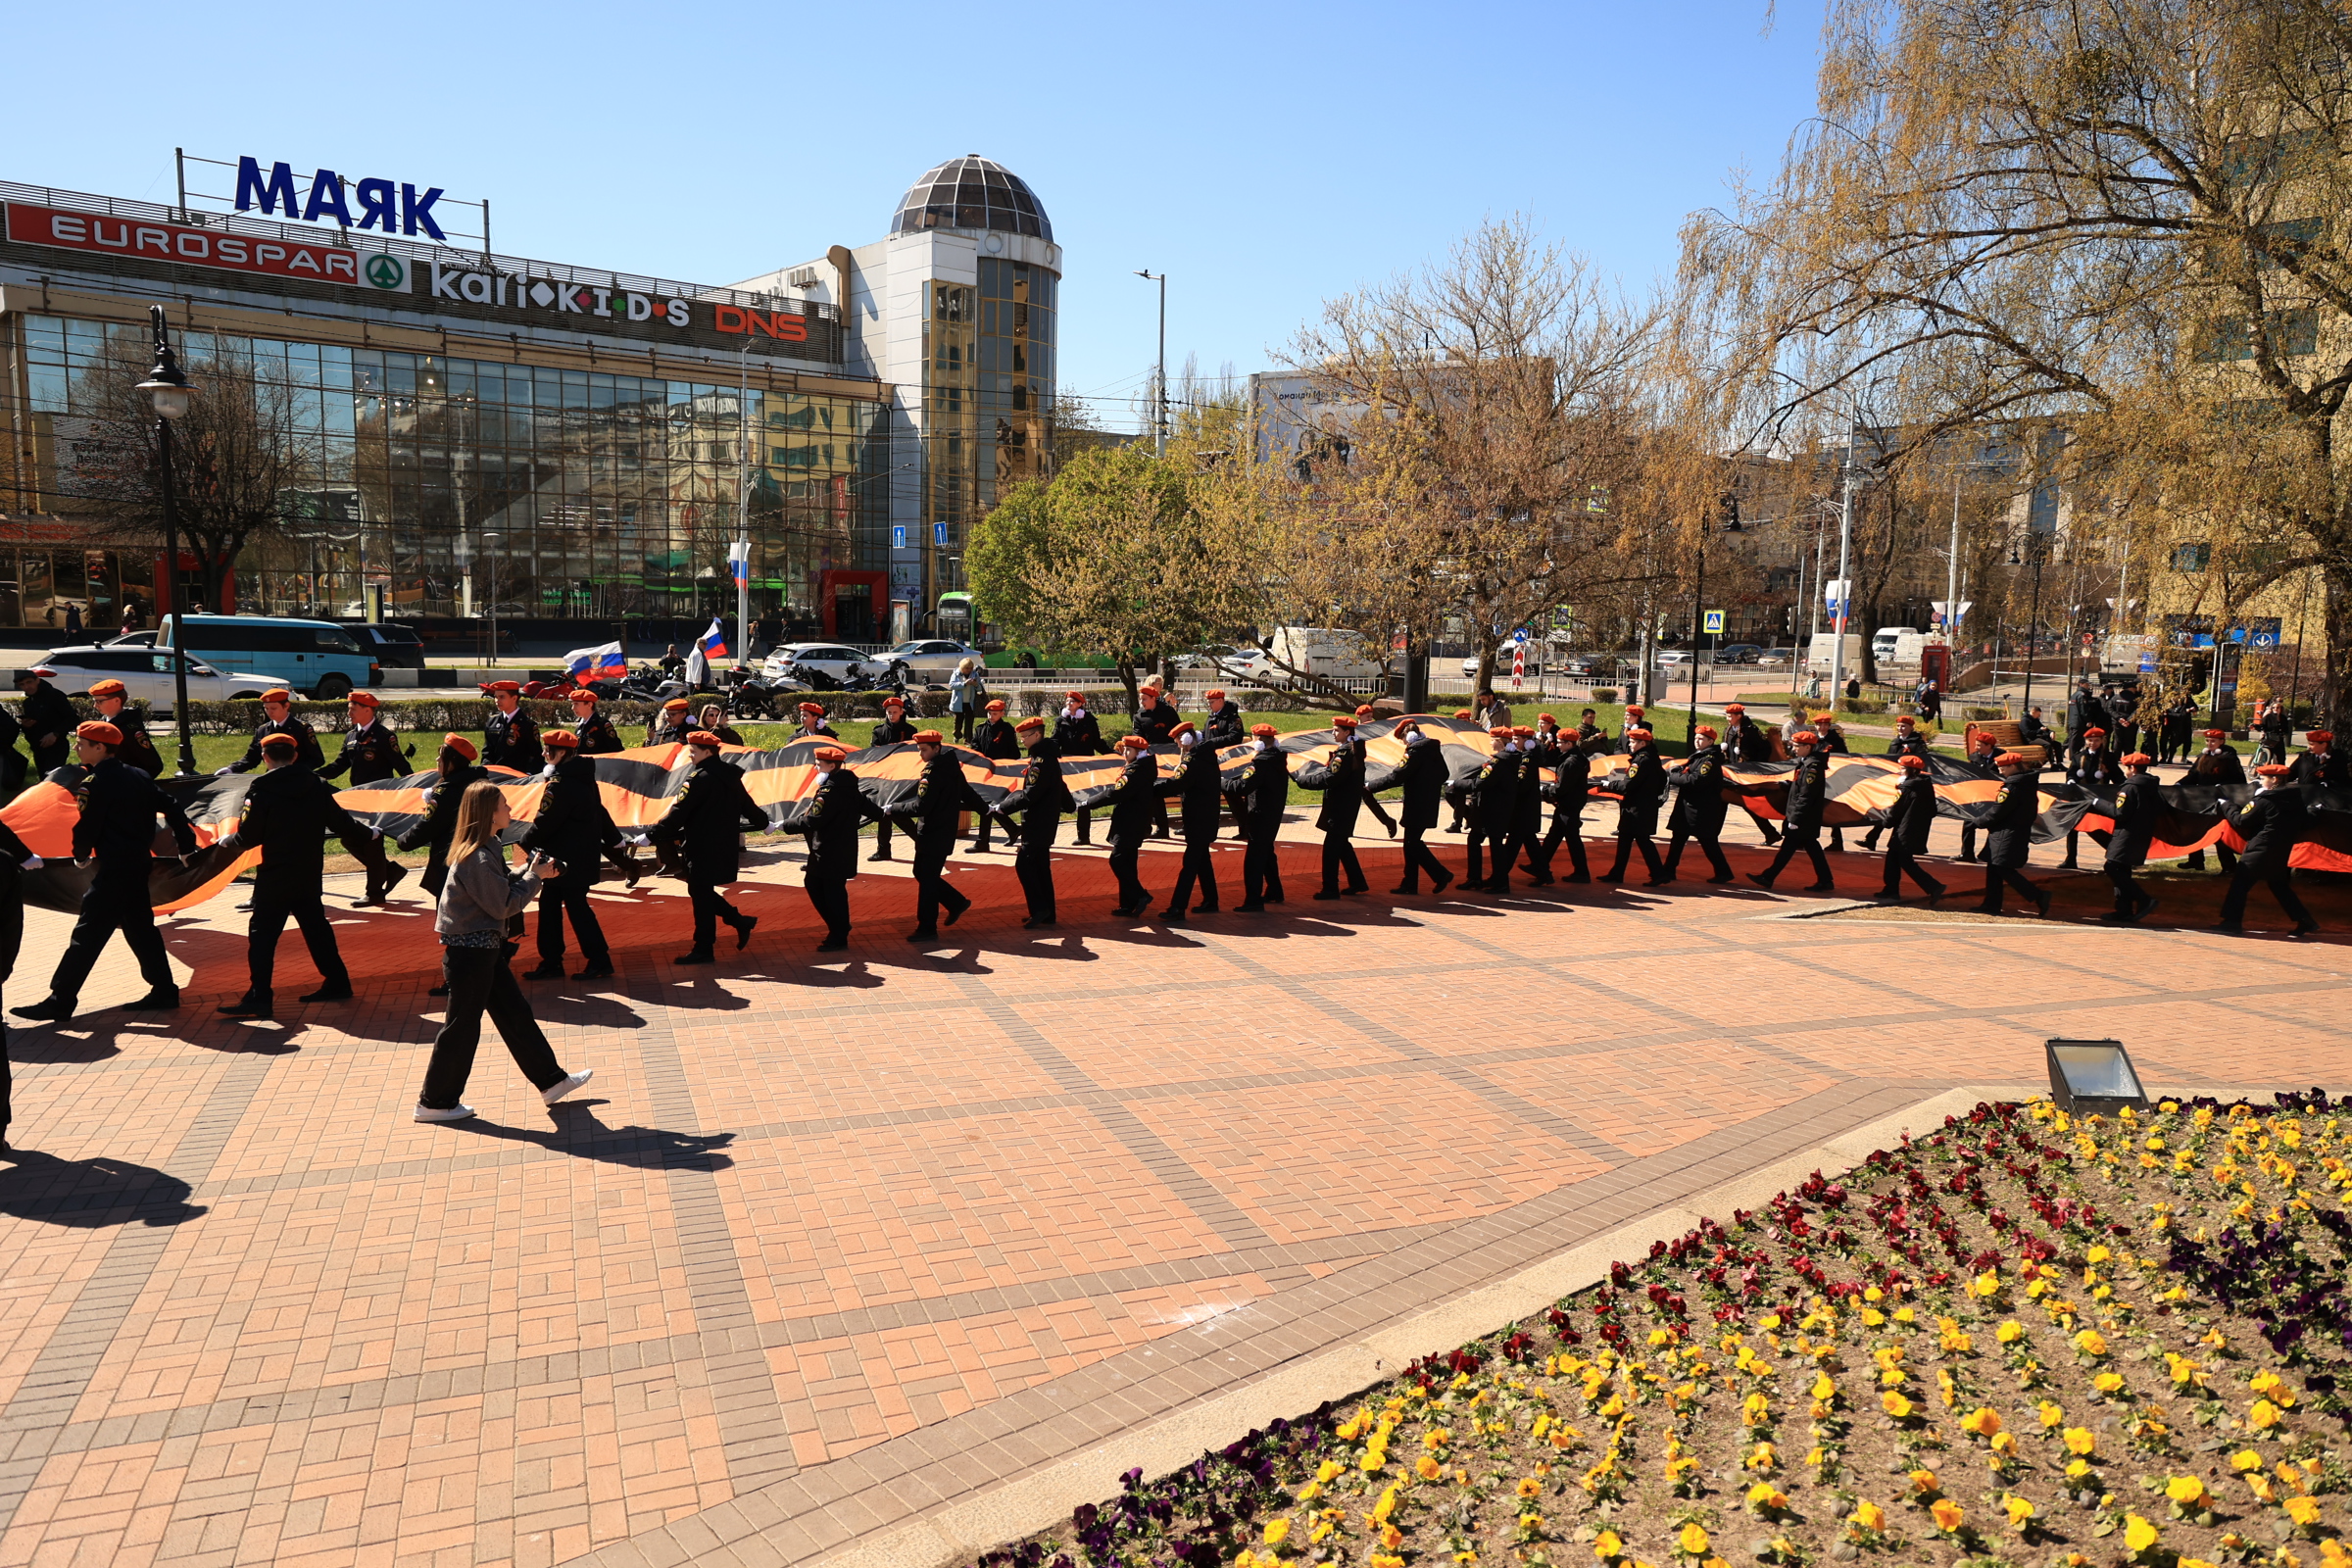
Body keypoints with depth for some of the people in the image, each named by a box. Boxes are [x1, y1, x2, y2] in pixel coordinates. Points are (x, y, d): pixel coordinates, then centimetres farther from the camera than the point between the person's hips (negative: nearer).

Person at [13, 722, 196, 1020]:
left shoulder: (95, 782, -12)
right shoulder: (137, 776, 11)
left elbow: (87, 825, -11)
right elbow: (170, 808, 12)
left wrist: (81, 854, 8)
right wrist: (186, 844, 15)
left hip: (114, 868, -8)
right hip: (139, 862, 8)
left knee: (88, 933, -6)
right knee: (140, 928, 15)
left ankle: (60, 1001, -5)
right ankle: (164, 991, 16)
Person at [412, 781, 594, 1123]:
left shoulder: (486, 849, 8)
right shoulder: (478, 858, -22)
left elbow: (502, 886, 16)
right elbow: (505, 905, -20)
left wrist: (528, 871, 2)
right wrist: (534, 877, -9)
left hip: (484, 948, 10)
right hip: (470, 952, -10)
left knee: (516, 1013, 13)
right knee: (462, 1026, 2)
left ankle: (551, 1080, 21)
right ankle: (435, 1102, 15)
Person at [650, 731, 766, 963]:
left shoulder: (699, 778, -15)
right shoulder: (730, 776, 10)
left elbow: (677, 815, -19)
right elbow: (754, 815, 15)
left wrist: (653, 836, -15)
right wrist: (732, 826, 33)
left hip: (703, 849, -8)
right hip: (725, 848, 8)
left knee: (700, 896, 0)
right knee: (703, 892, 19)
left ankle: (703, 950, 6)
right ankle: (740, 921, 16)